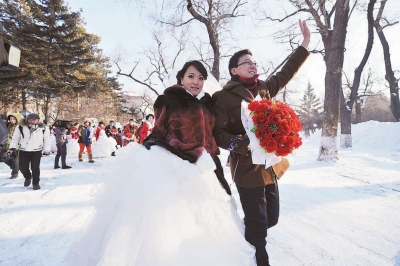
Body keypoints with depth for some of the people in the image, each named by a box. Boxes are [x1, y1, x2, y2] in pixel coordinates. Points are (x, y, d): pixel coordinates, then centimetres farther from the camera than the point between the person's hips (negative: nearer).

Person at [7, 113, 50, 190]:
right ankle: (28, 177, 36)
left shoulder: (44, 128, -8)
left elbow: (47, 140, 2)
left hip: (37, 151, -2)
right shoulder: (21, 127, -7)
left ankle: (36, 183, 15)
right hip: (23, 151, 2)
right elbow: (15, 138, 3)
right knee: (23, 167, 5)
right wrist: (12, 147, -5)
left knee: (35, 168, -2)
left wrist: (47, 150, 1)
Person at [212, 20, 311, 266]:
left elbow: (286, 73, 23)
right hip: (248, 168, -7)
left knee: (271, 218, 17)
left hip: (270, 166, 7)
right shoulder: (223, 97, -8)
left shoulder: (264, 88, 10)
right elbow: (218, 133, -14)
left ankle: (245, 237, 45)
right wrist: (240, 143, -30)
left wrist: (305, 43, 24)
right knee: (259, 226, 1)